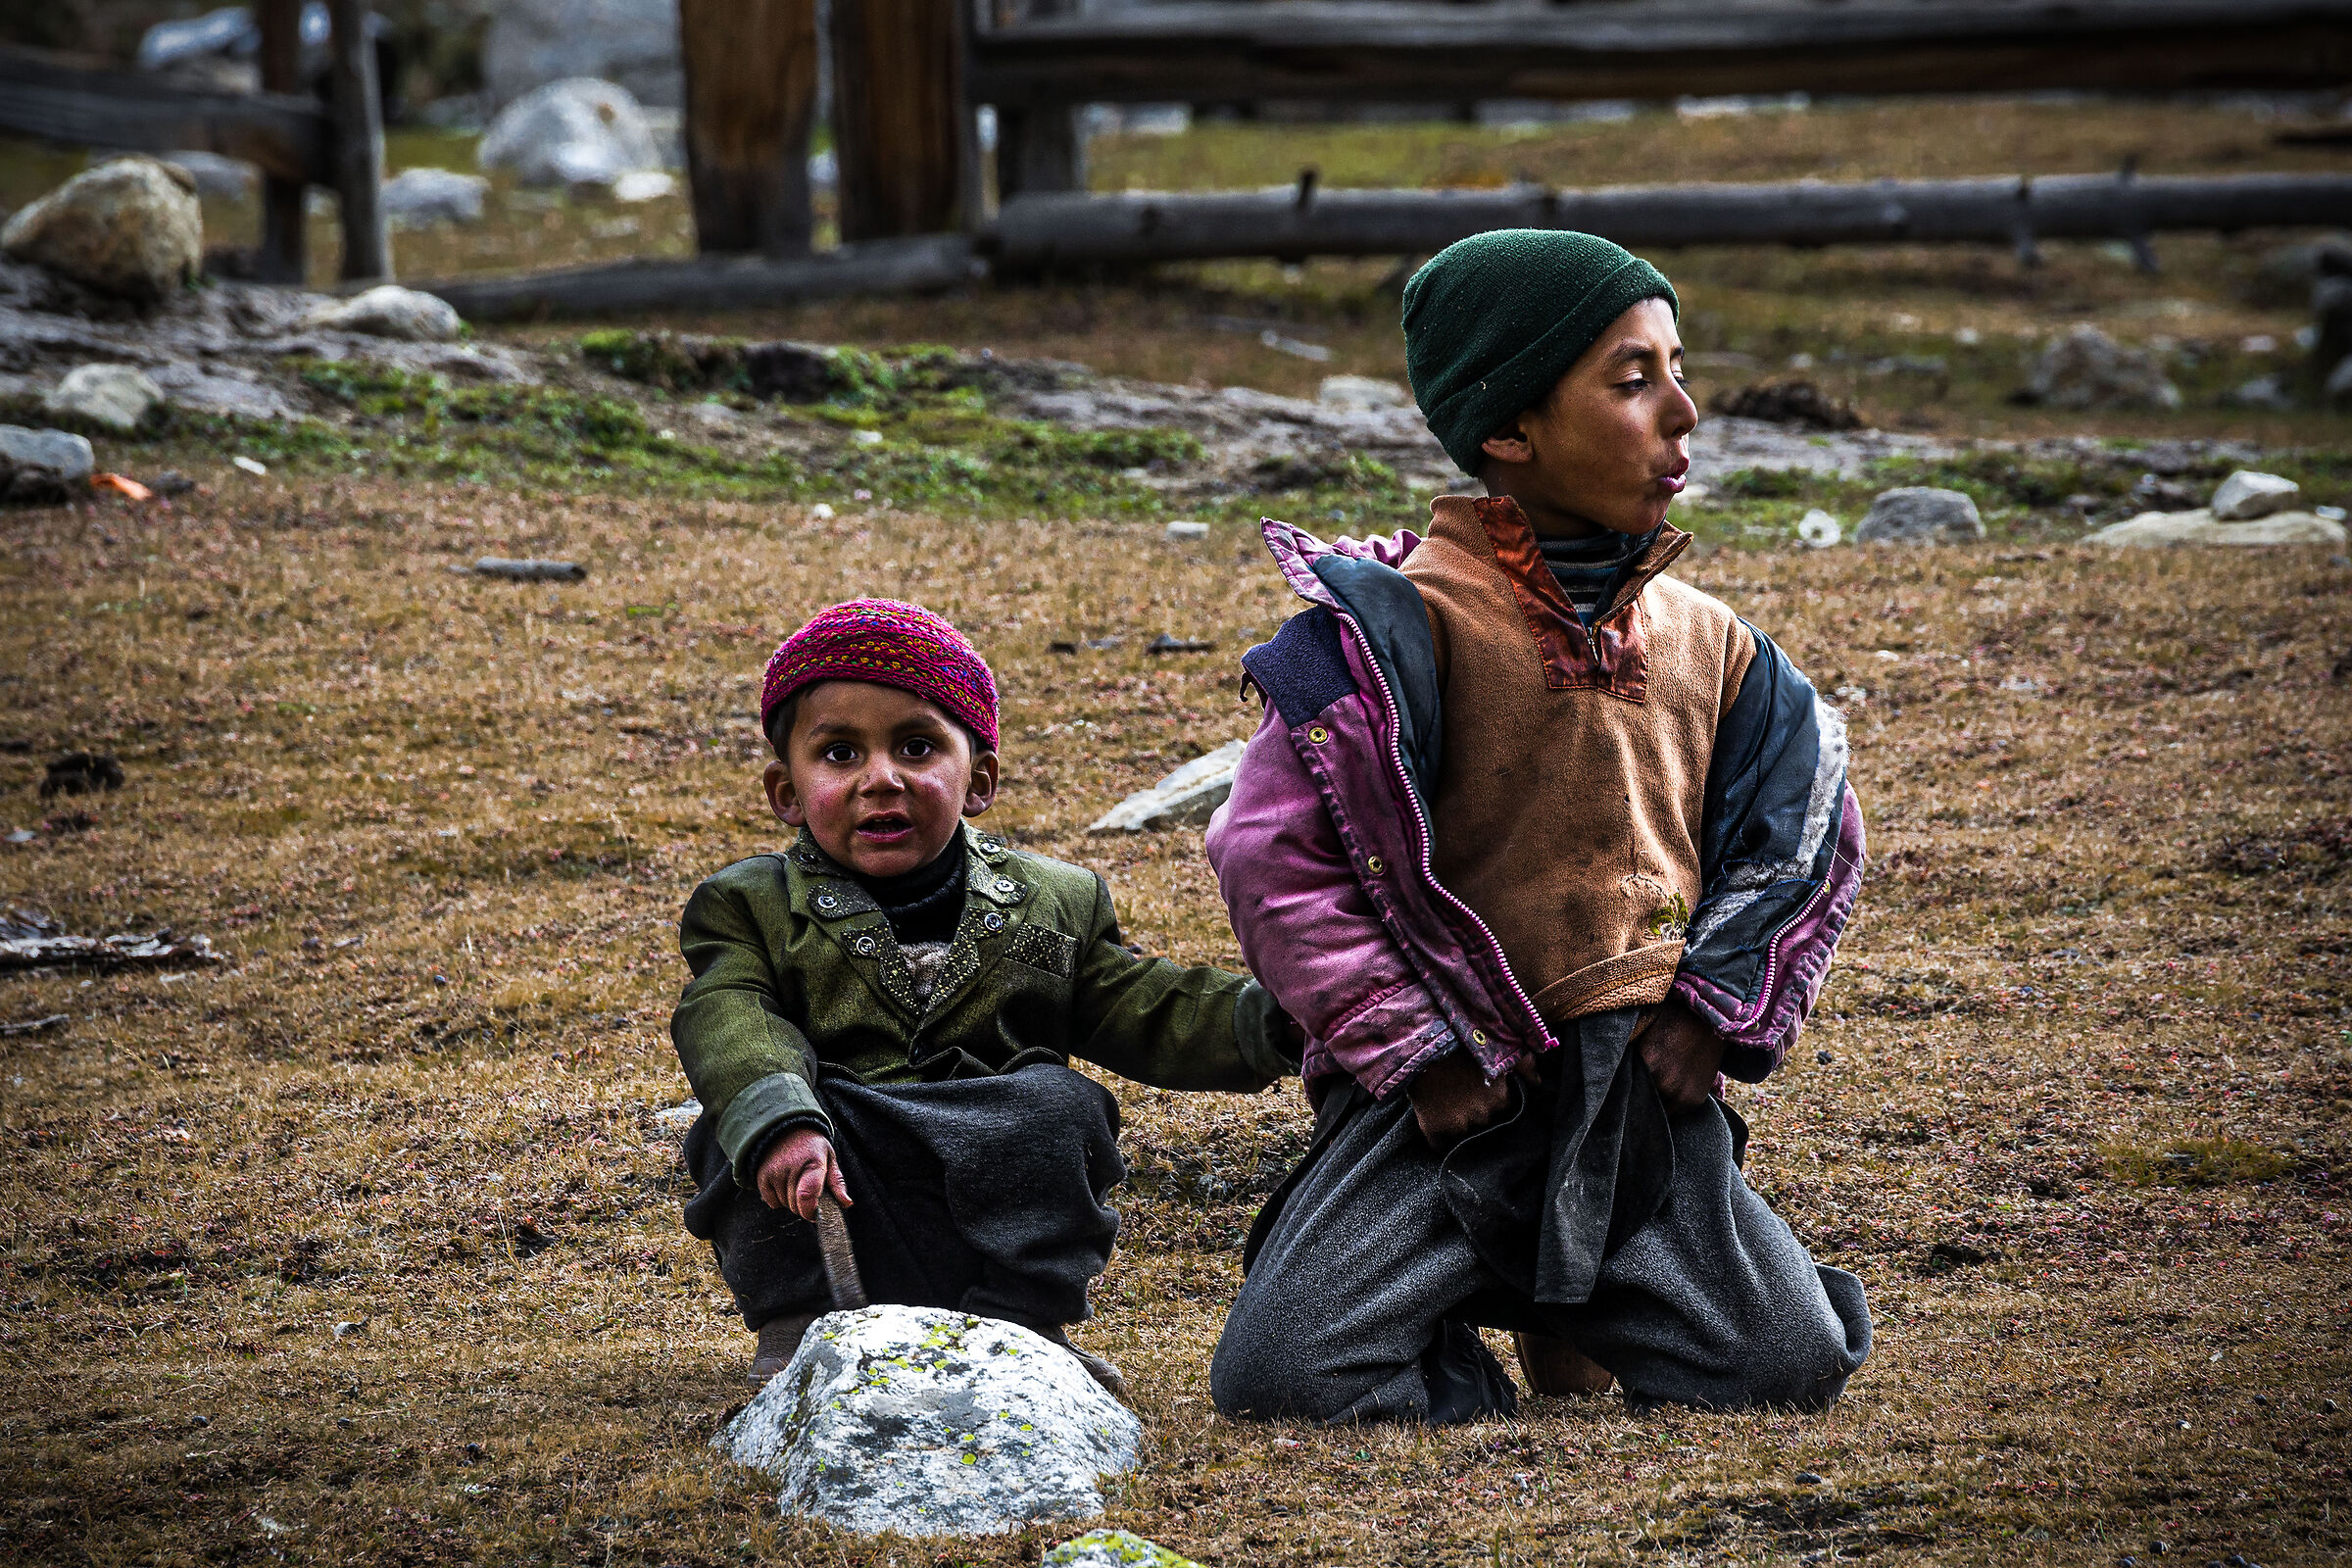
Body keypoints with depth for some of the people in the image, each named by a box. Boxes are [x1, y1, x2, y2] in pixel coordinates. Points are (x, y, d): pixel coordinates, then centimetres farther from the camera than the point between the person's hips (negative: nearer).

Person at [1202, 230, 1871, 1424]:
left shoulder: (1707, 644, 8)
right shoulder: (1404, 622, -10)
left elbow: (1808, 834, 20)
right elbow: (1271, 852, -10)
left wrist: (1721, 1009, 5)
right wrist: (1412, 1049, -11)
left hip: (1644, 1092, 4)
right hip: (1454, 1089, -4)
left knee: (1789, 1367, -12)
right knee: (1282, 1380, -24)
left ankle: (1562, 1299, 17)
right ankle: (1445, 1329, 10)